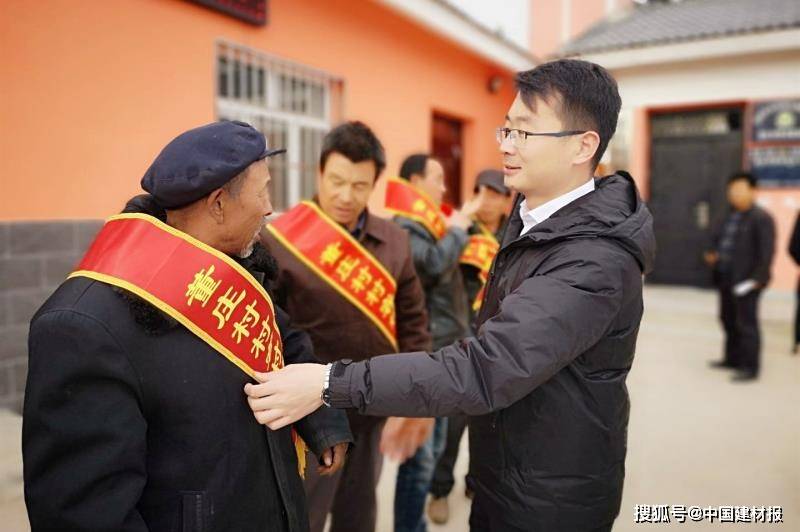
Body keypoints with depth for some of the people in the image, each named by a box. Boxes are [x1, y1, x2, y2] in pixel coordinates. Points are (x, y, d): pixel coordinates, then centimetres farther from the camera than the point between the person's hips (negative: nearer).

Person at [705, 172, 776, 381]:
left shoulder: (761, 218, -10)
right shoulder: (730, 216, 15)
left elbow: (766, 251, -14)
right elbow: (718, 239, 26)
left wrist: (757, 278, -18)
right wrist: (713, 254, 6)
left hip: (746, 281, -9)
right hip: (726, 278, 9)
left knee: (746, 323, -2)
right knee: (728, 319, 17)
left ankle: (750, 368, 7)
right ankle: (733, 358, 32)